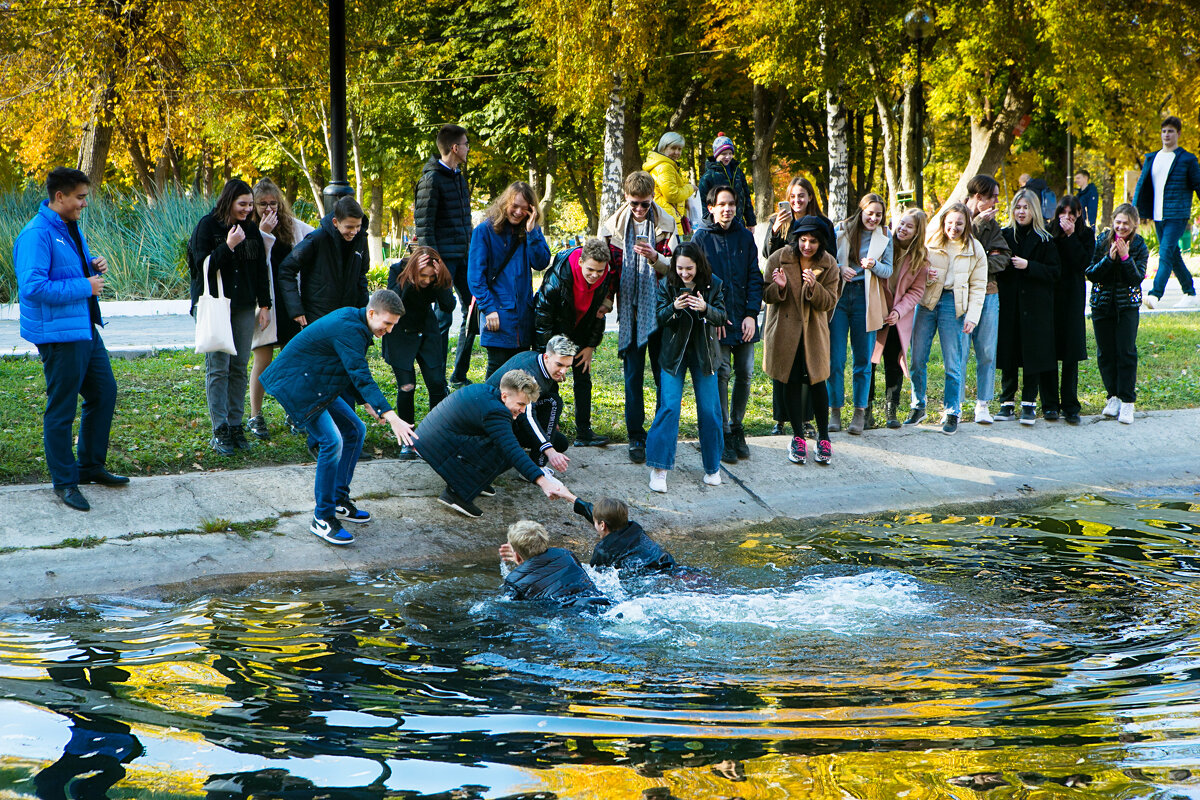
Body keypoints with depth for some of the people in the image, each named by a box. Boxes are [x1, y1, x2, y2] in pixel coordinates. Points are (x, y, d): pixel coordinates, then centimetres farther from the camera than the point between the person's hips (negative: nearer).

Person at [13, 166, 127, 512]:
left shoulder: (71, 228, 12)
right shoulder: (37, 234, -19)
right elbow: (33, 286, -27)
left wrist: (95, 265, 5)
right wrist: (85, 286, -21)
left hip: (85, 328, 10)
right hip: (58, 334, -10)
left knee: (104, 392, 17)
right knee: (61, 408, -2)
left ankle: (91, 465, 32)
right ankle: (64, 482, 9)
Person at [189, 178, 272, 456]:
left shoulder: (251, 230, 10)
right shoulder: (208, 225, -5)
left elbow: (261, 269, 15)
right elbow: (202, 266, -11)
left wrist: (265, 305, 10)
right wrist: (228, 246, -20)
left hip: (244, 307, 5)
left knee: (240, 367, 4)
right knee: (218, 367, -9)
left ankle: (236, 426, 9)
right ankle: (220, 431, -9)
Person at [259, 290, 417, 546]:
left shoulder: (353, 320, 5)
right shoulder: (349, 330, -27)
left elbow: (354, 371, 20)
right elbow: (362, 378, -37)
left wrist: (368, 402, 14)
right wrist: (392, 418, -45)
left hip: (316, 385, 11)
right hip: (293, 385, -11)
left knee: (355, 430, 12)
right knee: (331, 441, -20)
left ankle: (338, 501, 21)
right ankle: (322, 519, -10)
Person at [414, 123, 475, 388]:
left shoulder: (459, 177, 16)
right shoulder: (432, 179, -11)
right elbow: (423, 224, -14)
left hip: (462, 257, 9)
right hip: (444, 258, -9)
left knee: (472, 312, 9)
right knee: (443, 318, -6)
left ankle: (459, 377, 18)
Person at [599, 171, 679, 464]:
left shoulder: (665, 224, 1)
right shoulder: (613, 226, 5)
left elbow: (675, 266, -1)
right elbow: (606, 267, 14)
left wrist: (655, 257, -20)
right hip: (630, 311, 1)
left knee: (664, 374, 2)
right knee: (633, 376, 2)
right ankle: (636, 437, 9)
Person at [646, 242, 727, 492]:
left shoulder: (713, 284, -5)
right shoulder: (667, 285, -6)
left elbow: (721, 317, -7)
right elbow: (659, 318, -8)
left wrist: (705, 308, -28)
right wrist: (674, 308, -29)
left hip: (704, 352, 1)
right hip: (674, 351, -1)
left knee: (709, 410, 1)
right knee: (669, 406, -10)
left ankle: (712, 467, 17)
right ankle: (658, 469, -6)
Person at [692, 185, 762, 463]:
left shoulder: (745, 237, 8)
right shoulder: (701, 238, 0)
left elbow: (755, 278, 7)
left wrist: (751, 314, -4)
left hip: (744, 320, 3)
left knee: (745, 374, 5)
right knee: (720, 373, -7)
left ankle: (736, 427, 21)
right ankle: (723, 435, 1)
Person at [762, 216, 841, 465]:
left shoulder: (829, 265, -3)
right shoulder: (779, 259, -7)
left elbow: (830, 302, -7)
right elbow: (766, 296, -3)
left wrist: (814, 287, -26)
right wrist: (779, 286, -25)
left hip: (814, 330, 0)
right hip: (785, 330, 0)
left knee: (816, 381, -2)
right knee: (791, 381, 4)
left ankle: (823, 437, 11)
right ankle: (798, 438, 14)